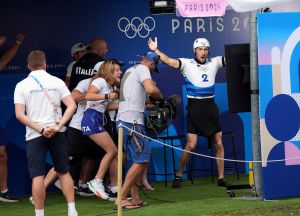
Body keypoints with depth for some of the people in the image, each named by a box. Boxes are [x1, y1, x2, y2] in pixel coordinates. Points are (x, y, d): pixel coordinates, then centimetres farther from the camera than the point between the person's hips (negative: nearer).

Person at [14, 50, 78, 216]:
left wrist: (40, 130, -11)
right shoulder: (57, 82, 4)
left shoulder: (22, 85, -1)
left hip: (34, 135, -2)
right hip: (57, 133, 2)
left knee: (37, 176, -2)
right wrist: (58, 126, -11)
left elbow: (19, 115, -10)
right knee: (63, 172, 13)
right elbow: (72, 106, -5)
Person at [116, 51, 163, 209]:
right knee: (141, 160, -10)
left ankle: (134, 198, 10)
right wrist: (160, 96, -2)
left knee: (141, 160, 13)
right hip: (131, 121, -10)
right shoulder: (143, 69, -4)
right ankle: (121, 198, -12)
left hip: (123, 120, 10)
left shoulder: (130, 71, 24)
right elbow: (151, 89, -21)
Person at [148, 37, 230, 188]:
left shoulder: (214, 62, 7)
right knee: (191, 145, -6)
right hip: (194, 107, -3)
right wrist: (155, 50, -26)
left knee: (219, 144, 4)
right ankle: (178, 176, 9)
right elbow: (169, 61, -14)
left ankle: (221, 178, 13)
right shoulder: (187, 64, -3)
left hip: (210, 107, 3)